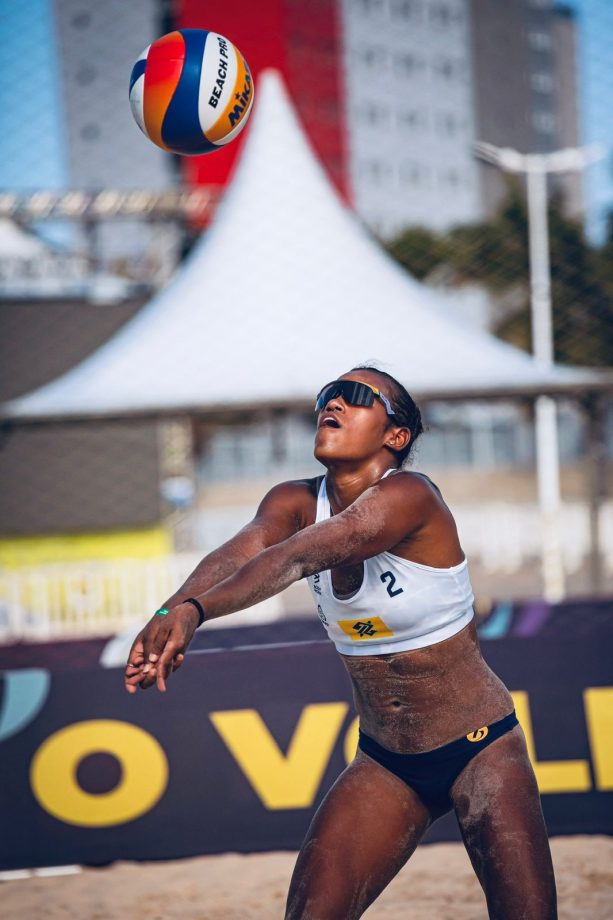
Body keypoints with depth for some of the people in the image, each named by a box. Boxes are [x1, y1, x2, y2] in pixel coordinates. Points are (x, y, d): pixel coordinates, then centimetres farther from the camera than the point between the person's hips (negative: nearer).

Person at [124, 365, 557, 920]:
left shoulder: (409, 496, -22)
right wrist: (172, 613, -44)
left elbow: (298, 556, -37)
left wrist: (196, 611, -49)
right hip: (384, 763, 5)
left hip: (479, 749, -5)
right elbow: (237, 553, -24)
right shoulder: (296, 502, -3)